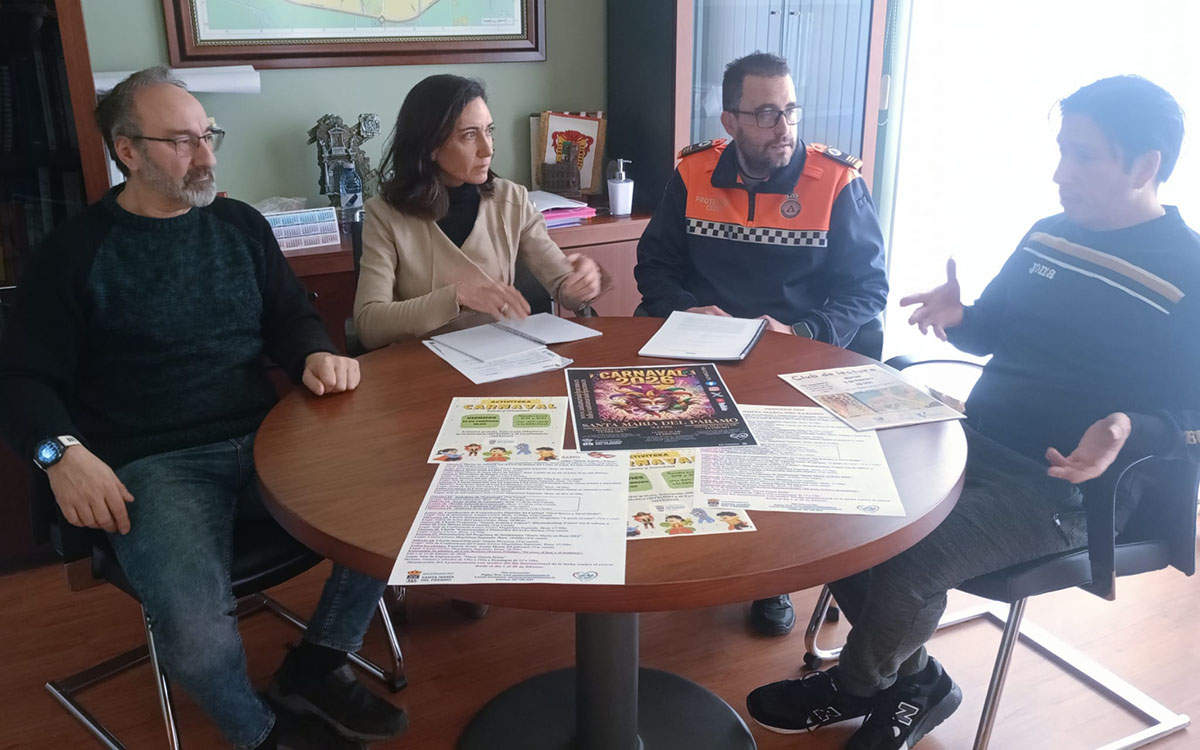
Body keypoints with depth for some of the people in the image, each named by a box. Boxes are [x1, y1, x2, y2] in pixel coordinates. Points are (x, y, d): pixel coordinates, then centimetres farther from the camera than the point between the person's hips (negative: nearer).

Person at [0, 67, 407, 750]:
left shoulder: (240, 225, 13)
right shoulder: (76, 251, 2)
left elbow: (291, 316, 20)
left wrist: (316, 355, -4)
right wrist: (62, 452, -19)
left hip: (263, 438, 5)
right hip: (154, 464, -4)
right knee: (199, 629, -30)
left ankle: (317, 668, 8)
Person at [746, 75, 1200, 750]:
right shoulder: (1049, 236, 10)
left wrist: (1131, 432, -32)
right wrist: (959, 317, -2)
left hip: (1070, 484, -7)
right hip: (976, 439, 7)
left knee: (911, 563, -26)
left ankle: (857, 685, 10)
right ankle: (913, 682, 10)